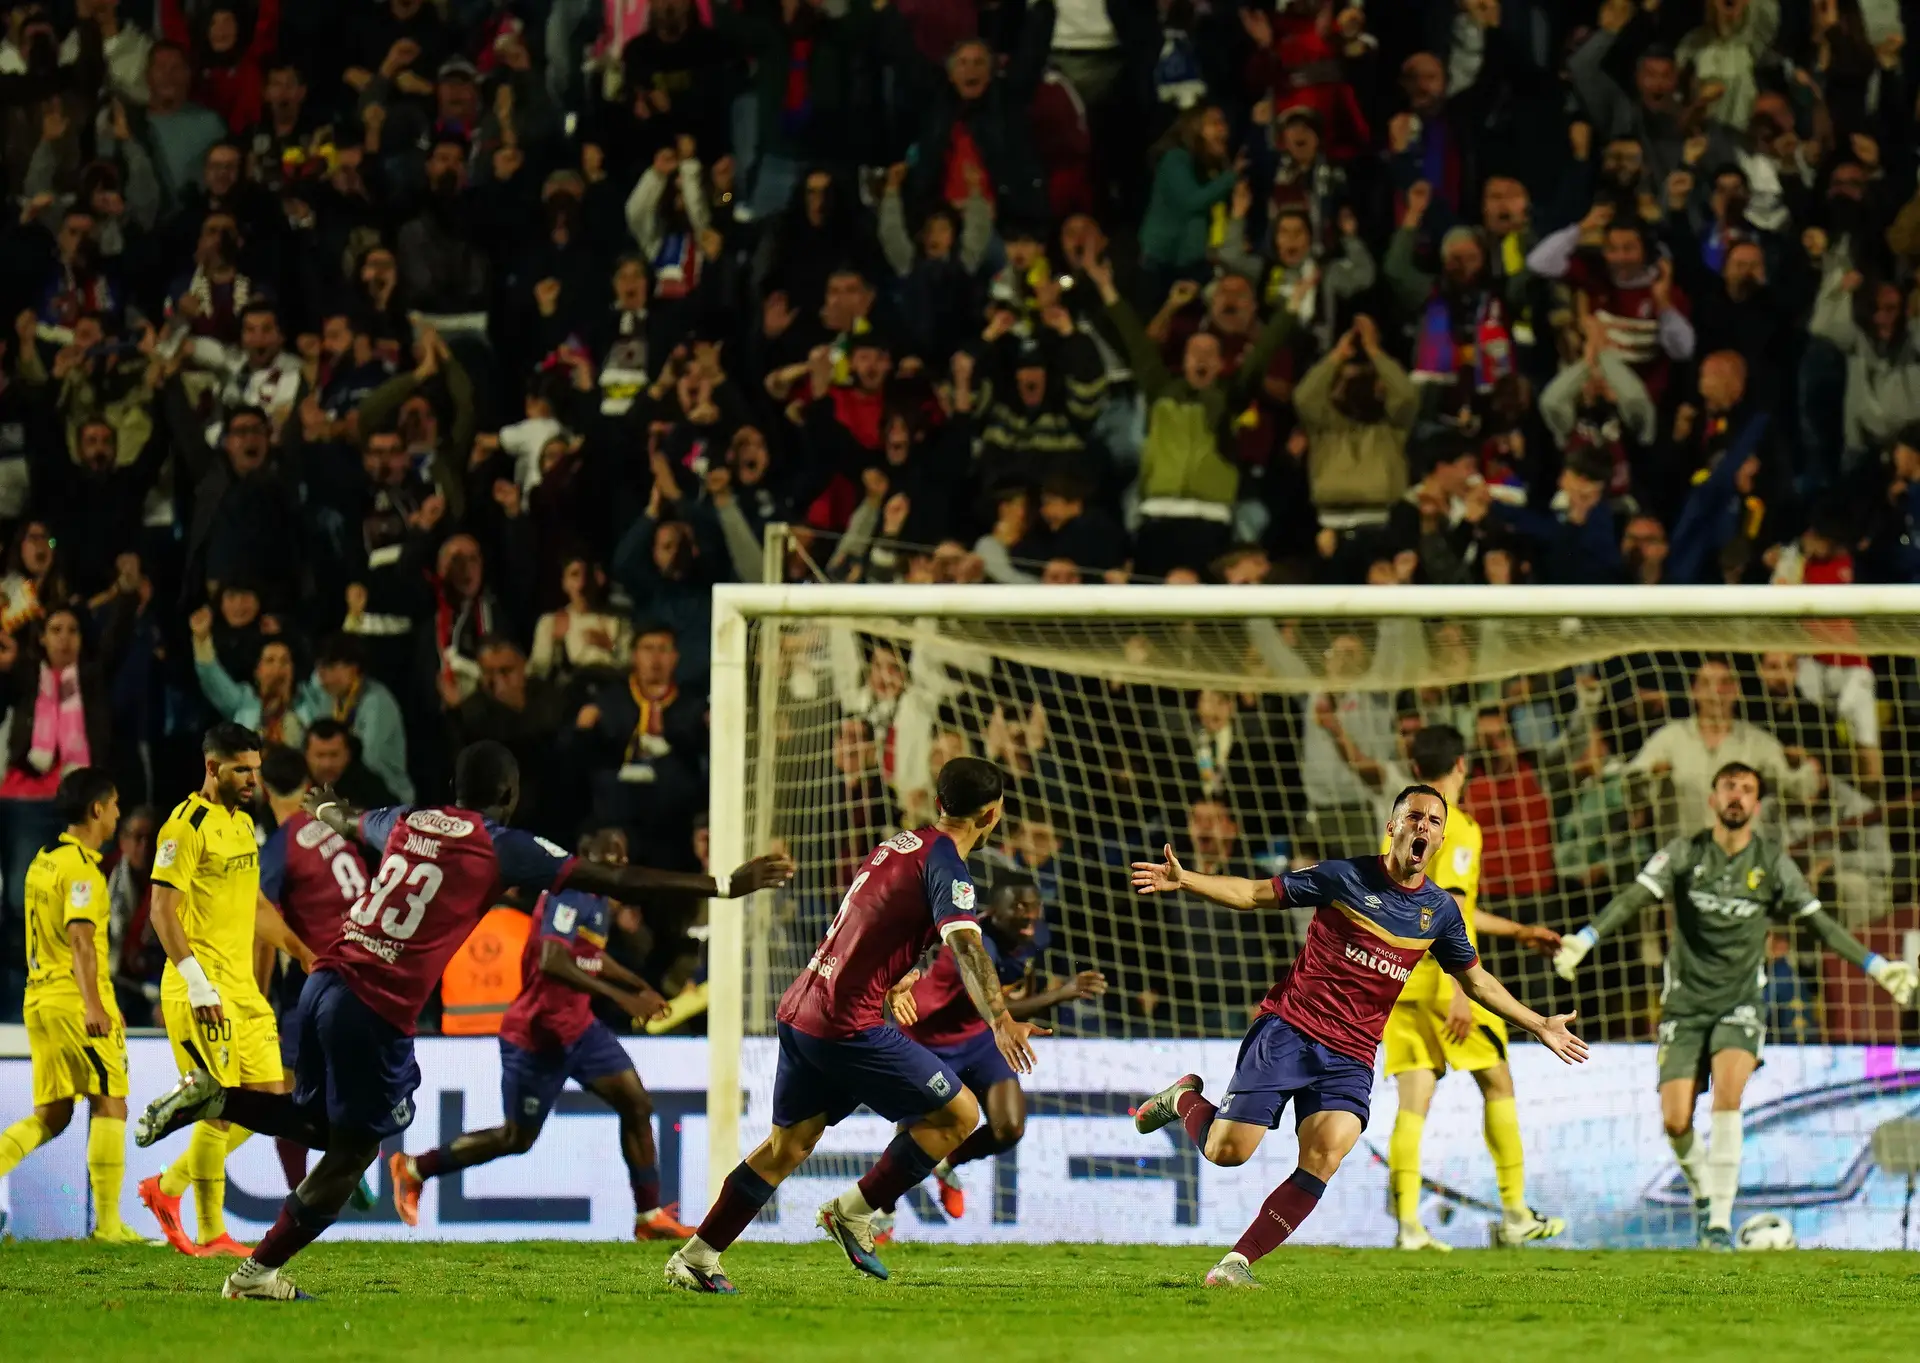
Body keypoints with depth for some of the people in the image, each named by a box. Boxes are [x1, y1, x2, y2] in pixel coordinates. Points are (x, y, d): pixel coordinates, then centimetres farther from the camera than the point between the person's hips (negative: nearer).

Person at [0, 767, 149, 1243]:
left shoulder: (43, 861, 16)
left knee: (51, 1115, 11)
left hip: (41, 999, 9)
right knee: (110, 1102, -1)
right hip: (77, 1002, -9)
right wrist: (93, 1005, -31)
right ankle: (108, 1220, -2)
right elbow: (80, 937, -23)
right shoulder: (81, 868, -12)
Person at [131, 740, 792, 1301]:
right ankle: (258, 1273, 12)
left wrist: (330, 809, 69)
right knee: (349, 1152, 7)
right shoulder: (501, 848, -1)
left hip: (327, 981, 7)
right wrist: (722, 886, 1)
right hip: (378, 1011, -7)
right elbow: (611, 881, -3)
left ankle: (213, 1097, 6)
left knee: (317, 1121, 26)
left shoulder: (406, 821, 17)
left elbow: (349, 822, 43)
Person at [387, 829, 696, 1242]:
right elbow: (551, 963, -34)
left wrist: (641, 988, 21)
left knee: (636, 1103, -2)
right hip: (537, 1036, -9)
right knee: (517, 1138, 3)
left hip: (578, 1027, 9)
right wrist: (619, 996, -36)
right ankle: (413, 1169, 20)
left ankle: (649, 1215, 3)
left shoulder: (598, 897, 9)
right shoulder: (570, 893, -22)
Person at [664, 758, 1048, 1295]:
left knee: (789, 1144, 19)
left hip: (800, 1009, 9)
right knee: (959, 1113, -3)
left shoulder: (901, 843, 16)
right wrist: (1000, 1020, -39)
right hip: (848, 1023, -9)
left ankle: (695, 1259, 20)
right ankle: (854, 1212, 2)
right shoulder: (944, 864, -11)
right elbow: (965, 945, -28)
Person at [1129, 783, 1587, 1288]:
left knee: (1325, 1154, -23)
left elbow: (1475, 980, 24)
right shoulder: (1345, 878, -3)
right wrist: (1183, 880, -11)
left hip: (1350, 1057, 3)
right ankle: (1184, 1100, 24)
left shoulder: (1440, 911, 9)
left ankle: (1237, 1264, -18)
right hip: (1288, 1032, -3)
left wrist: (1539, 1026, 22)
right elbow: (1253, 894, 2)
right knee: (1228, 1151, -11)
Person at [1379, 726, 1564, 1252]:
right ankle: (1514, 1214, 9)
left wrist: (1517, 932, 34)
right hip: (1440, 976, -7)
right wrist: (1461, 989, -22)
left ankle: (1407, 1222, -8)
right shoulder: (1456, 828, -9)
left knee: (1413, 1100, 3)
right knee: (1498, 1083, 7)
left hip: (1395, 979, 7)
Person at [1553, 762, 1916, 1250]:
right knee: (1676, 1121, -10)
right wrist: (1585, 939, -28)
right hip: (1686, 1003, 1)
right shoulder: (1685, 853, -2)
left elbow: (1818, 921, 7)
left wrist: (1877, 966, 3)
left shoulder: (1772, 861, 1)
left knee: (1727, 1096, -26)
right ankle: (1702, 1194, 23)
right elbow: (1634, 897, -12)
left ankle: (1720, 1219, -21)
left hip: (1741, 1003, -1)